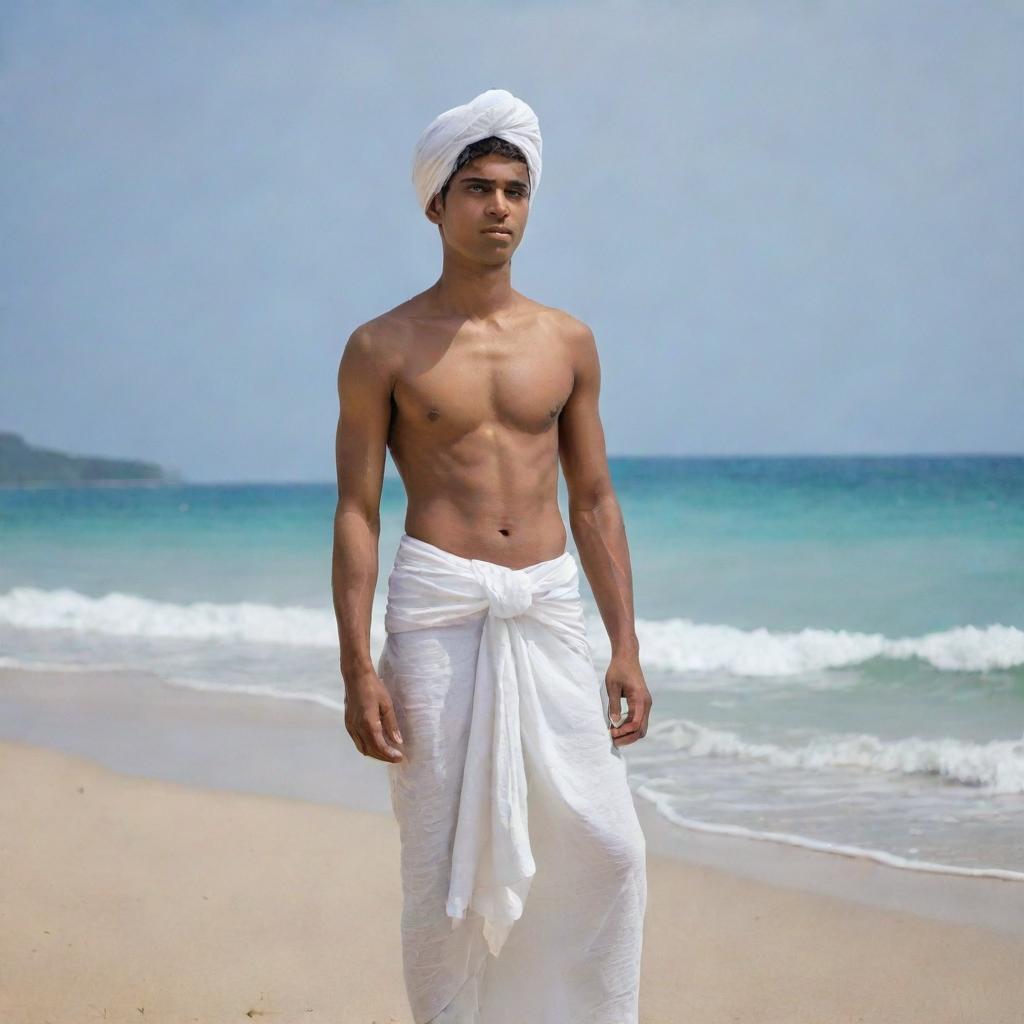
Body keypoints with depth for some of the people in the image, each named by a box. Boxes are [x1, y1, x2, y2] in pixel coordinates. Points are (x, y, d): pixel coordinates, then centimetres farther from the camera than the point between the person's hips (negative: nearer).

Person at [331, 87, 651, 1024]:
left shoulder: (567, 342, 11)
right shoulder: (384, 348, 1)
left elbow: (594, 501, 13)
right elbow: (357, 512, -1)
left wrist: (627, 648, 8)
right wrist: (357, 670, -8)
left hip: (550, 613, 3)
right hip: (438, 616, -3)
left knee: (611, 852, -3)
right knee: (445, 862, 0)